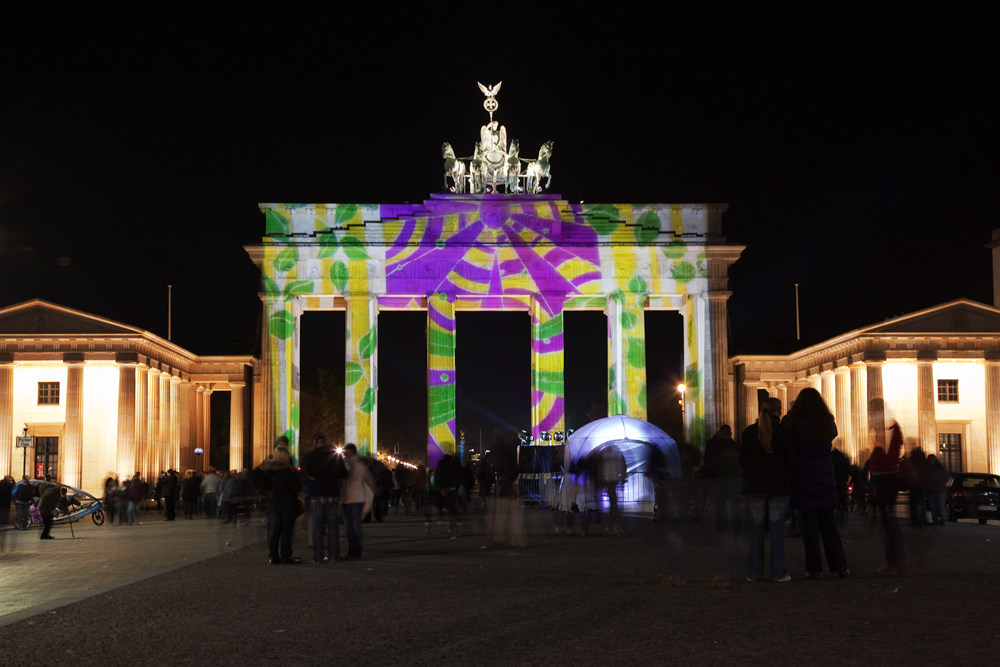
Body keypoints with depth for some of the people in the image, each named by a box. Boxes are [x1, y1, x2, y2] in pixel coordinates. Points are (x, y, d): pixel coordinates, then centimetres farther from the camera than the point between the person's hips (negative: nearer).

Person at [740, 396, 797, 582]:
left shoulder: (749, 432, -1)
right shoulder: (782, 432, -6)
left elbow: (742, 460, 2)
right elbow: (792, 461, -5)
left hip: (754, 487, 1)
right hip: (779, 487, -1)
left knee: (755, 530, 5)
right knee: (777, 530, 3)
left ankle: (754, 572, 7)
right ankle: (778, 573, 3)